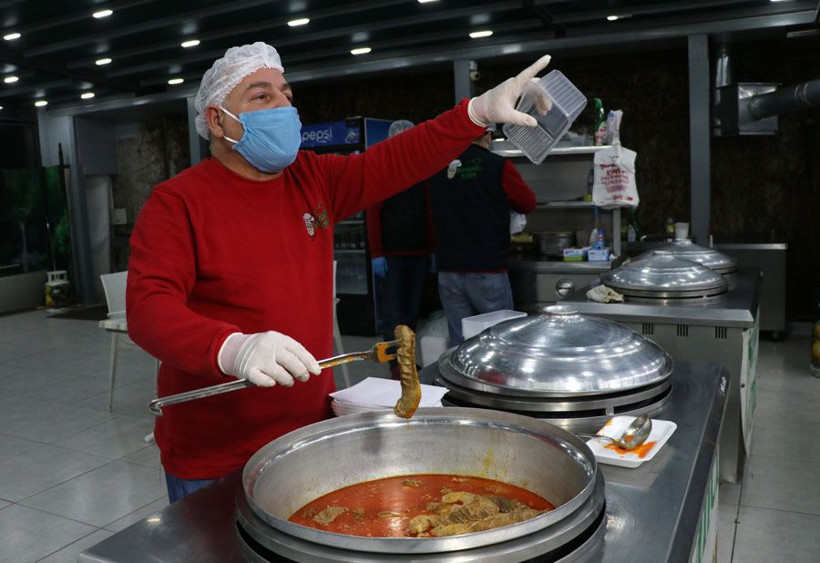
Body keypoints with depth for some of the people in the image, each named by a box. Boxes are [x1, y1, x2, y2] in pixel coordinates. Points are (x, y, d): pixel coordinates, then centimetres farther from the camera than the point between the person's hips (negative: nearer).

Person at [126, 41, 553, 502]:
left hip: (313, 429, 6)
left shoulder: (314, 178, 4)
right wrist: (231, 348, -41)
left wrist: (480, 111, -16)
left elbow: (395, 162, -5)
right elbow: (148, 308, -22)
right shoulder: (177, 202, -12)